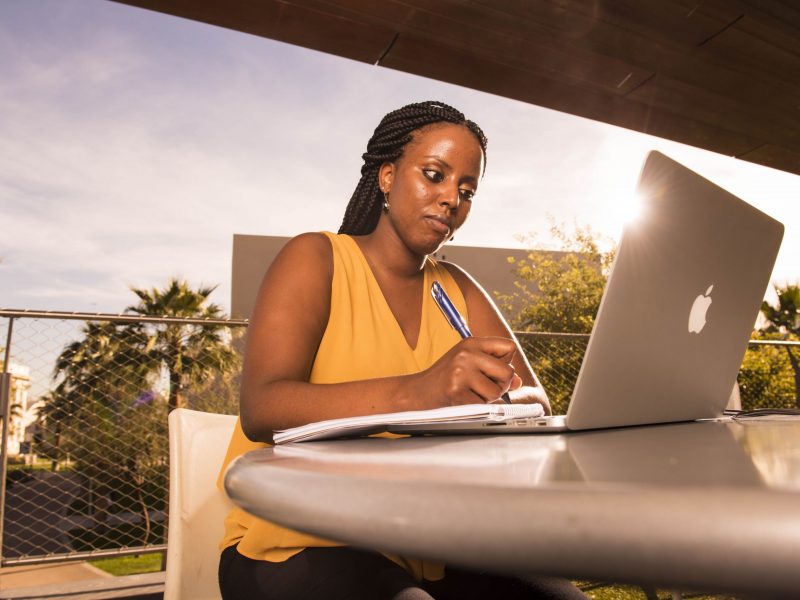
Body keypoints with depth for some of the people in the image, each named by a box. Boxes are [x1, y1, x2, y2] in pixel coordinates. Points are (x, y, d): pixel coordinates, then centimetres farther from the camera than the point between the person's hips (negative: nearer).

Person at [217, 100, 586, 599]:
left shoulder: (455, 288, 11)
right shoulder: (315, 258, -5)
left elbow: (535, 399, 2)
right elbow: (261, 409, -20)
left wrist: (497, 399, -22)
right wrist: (414, 392, -35)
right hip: (303, 545, -4)